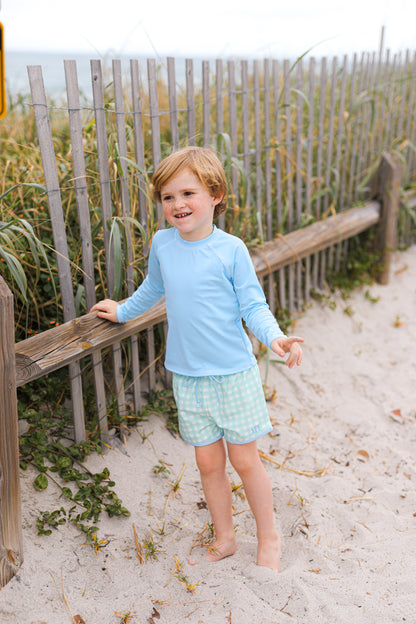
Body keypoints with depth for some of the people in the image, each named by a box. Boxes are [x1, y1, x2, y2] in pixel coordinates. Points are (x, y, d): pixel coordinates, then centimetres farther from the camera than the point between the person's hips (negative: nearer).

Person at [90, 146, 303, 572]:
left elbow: (253, 306, -8)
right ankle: (224, 538, 33)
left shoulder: (231, 249, -11)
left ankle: (269, 538, 31)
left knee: (244, 459, 7)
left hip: (234, 375, -3)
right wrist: (122, 312, 32)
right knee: (208, 462, 12)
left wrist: (275, 337, -27)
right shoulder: (161, 244, 1)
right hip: (187, 377, 4)